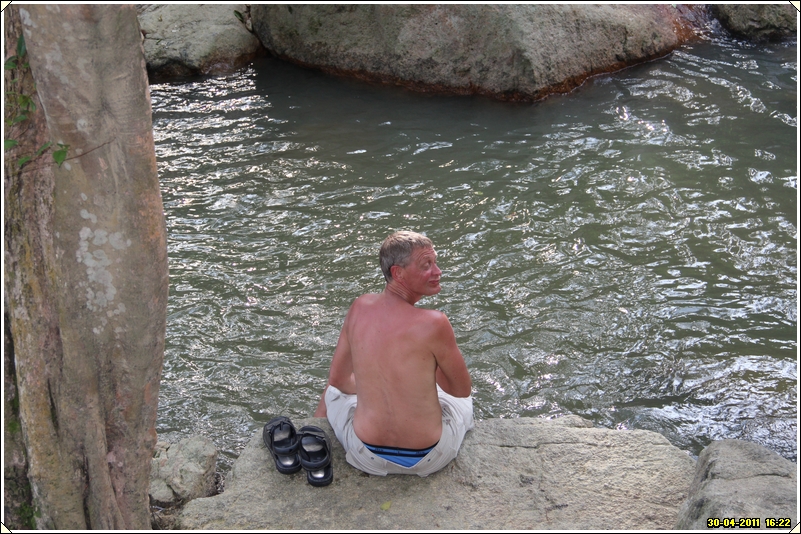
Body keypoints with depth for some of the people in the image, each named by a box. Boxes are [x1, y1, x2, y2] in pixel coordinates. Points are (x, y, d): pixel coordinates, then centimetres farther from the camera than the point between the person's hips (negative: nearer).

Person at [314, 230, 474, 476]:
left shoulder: (360, 307, -9)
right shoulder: (434, 323, -23)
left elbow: (338, 379, 3)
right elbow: (463, 389, -8)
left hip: (367, 457, 3)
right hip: (428, 460, -2)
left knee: (333, 391, 35)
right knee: (461, 400, 31)